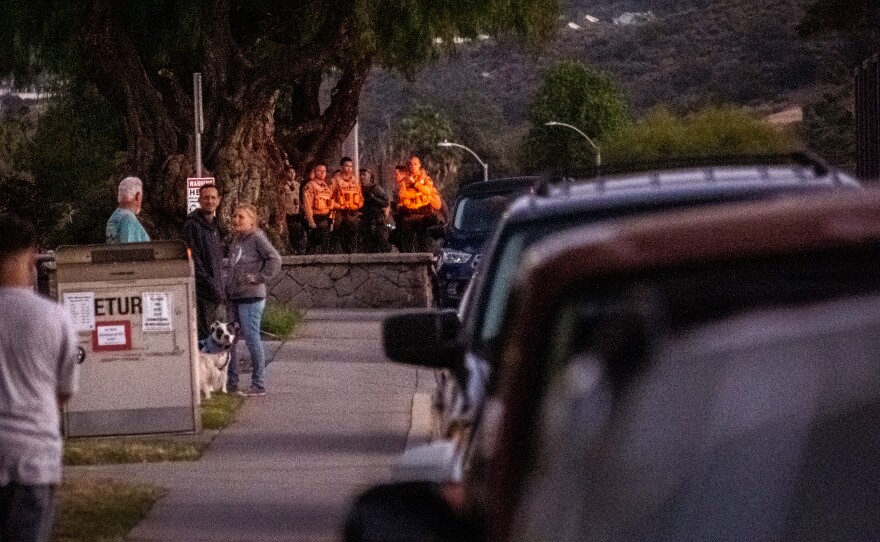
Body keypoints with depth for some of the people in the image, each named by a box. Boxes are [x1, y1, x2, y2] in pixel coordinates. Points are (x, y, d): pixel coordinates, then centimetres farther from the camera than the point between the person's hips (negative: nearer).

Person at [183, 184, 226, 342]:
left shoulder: (215, 225, 18)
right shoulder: (193, 225, -9)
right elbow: (194, 260, -15)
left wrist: (221, 289, 15)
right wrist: (210, 285, -18)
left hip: (215, 292, 9)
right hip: (201, 292, -9)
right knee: (202, 334, -10)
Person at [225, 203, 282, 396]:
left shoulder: (257, 237, -10)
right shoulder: (234, 240, 15)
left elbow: (275, 259, -17)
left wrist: (259, 277, -15)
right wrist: (227, 290, 15)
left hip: (251, 297, -9)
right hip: (233, 297, 9)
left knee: (252, 339, -6)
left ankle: (259, 384, 1)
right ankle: (231, 382, 19)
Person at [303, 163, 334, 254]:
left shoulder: (325, 186, 17)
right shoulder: (310, 186, -8)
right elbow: (307, 205, -15)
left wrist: (331, 219, 16)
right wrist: (310, 221, -21)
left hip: (326, 219, 8)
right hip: (316, 220, -8)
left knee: (325, 246, 9)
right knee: (315, 245, -10)